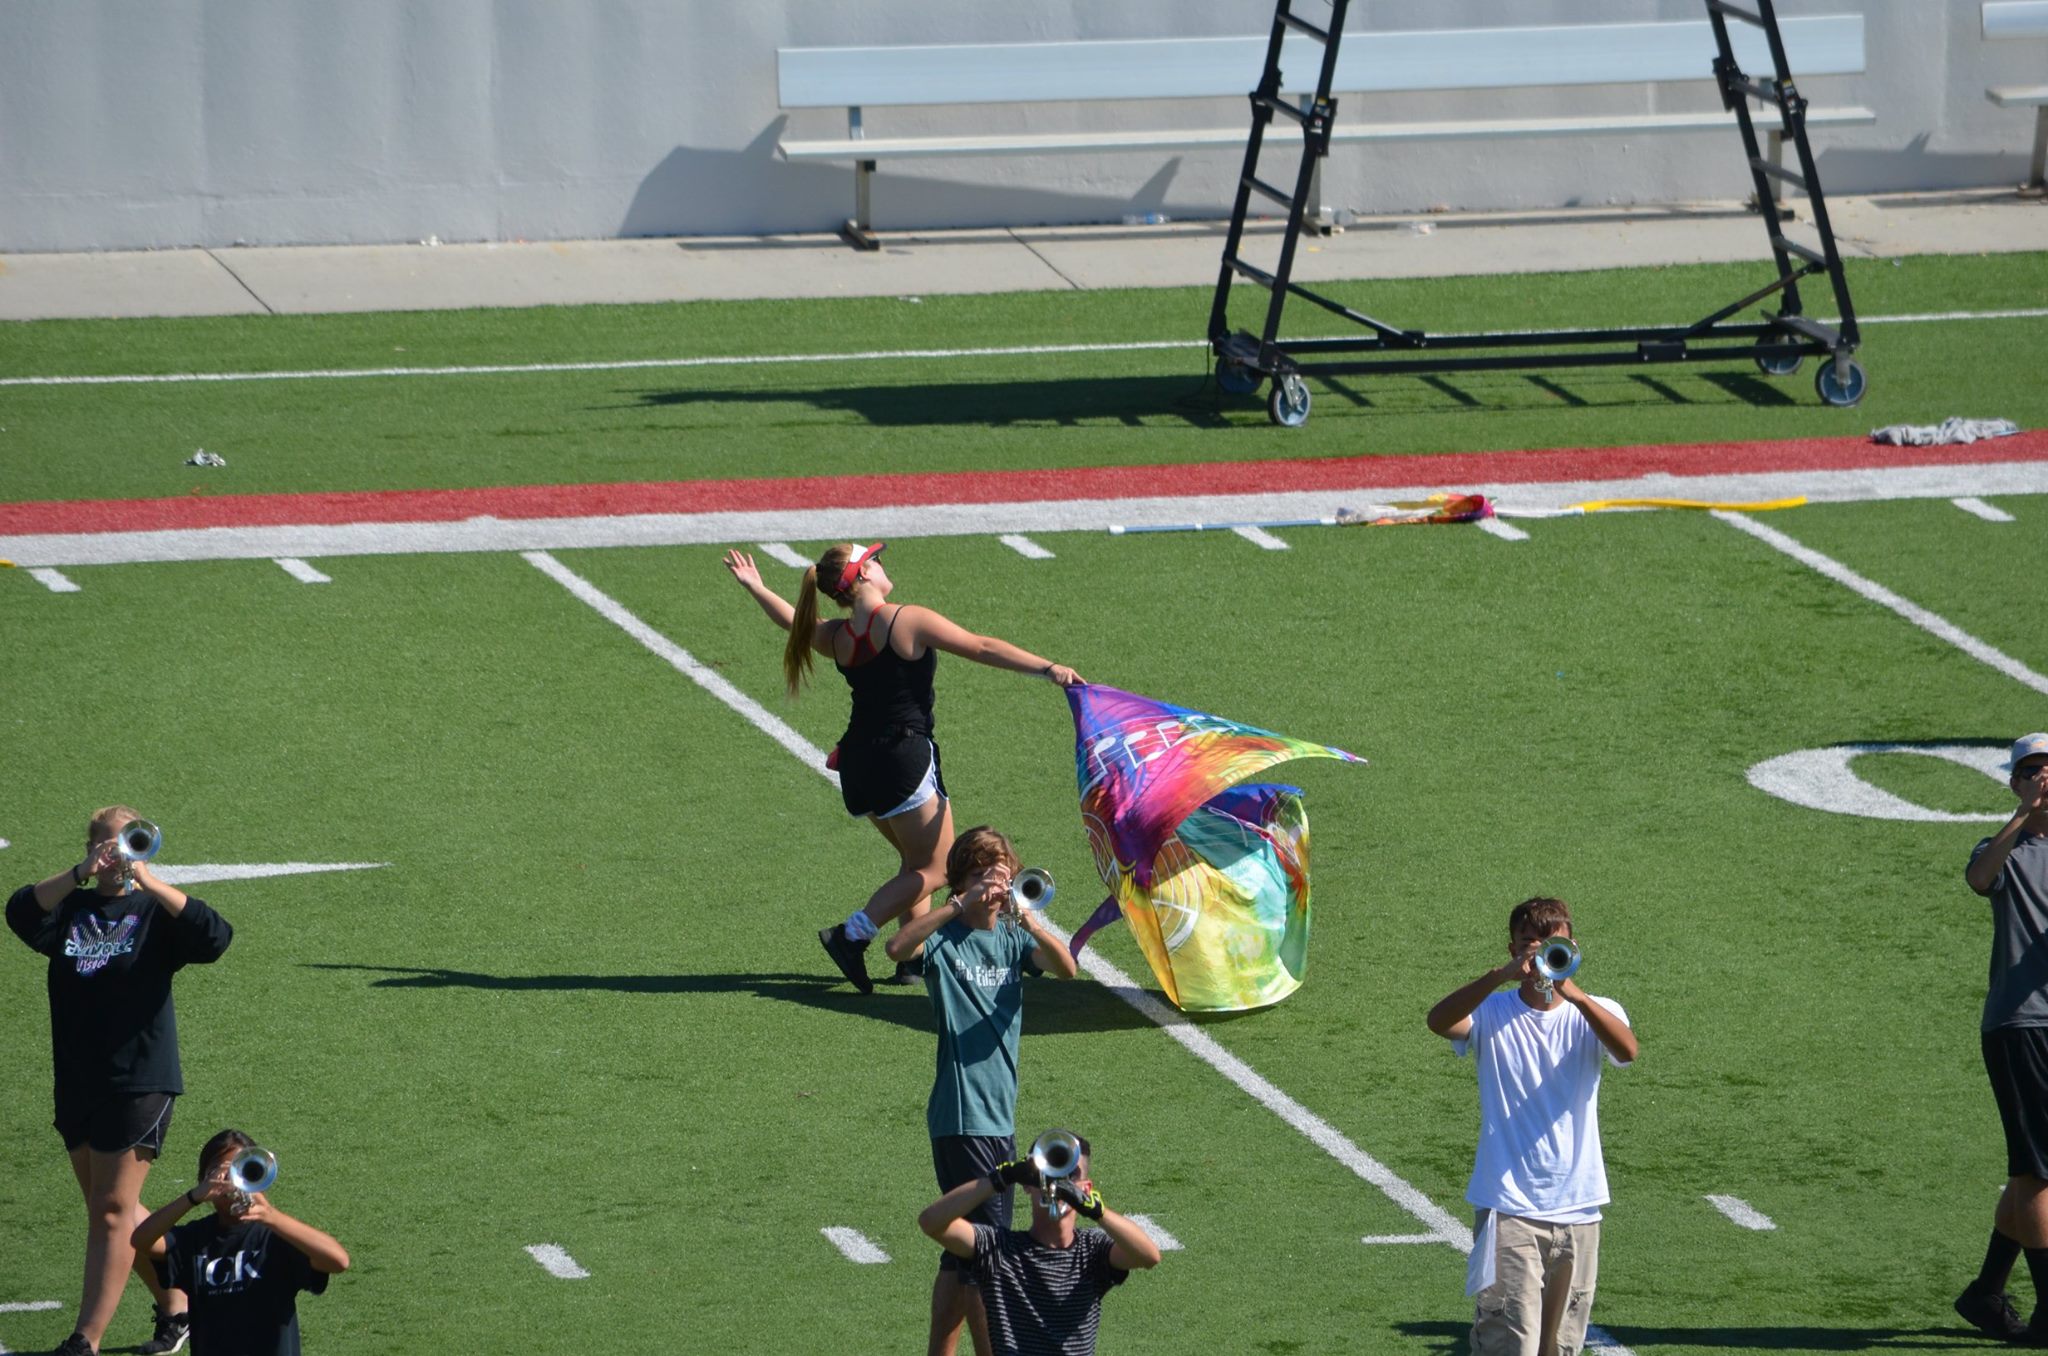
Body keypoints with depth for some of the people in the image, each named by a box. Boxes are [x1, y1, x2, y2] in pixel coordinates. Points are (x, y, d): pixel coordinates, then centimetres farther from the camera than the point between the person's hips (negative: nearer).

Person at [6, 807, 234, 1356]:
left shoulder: (155, 912, -1)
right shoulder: (71, 909, 8)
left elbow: (214, 937, -20)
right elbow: (22, 913, -12)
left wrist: (149, 882, -26)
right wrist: (80, 874, -27)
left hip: (139, 1080, -5)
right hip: (77, 1081, 5)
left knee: (111, 1212, -7)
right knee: (119, 1212, 14)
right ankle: (176, 1306, 31)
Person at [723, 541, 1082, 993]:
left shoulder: (837, 638, 6)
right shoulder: (908, 622, -11)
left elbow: (795, 622, 27)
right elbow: (982, 648, -13)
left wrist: (756, 587, 45)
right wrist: (1047, 668, -13)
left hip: (857, 765, 7)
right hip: (904, 758, -7)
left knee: (914, 859, 21)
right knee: (931, 869, 0)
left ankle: (913, 954, 14)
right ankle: (851, 935, -12)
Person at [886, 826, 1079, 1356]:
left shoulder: (1012, 938, 10)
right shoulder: (945, 938, -5)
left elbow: (1066, 970, -8)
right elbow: (898, 947, -27)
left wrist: (1034, 925, -26)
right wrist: (960, 905, -33)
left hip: (1000, 1114, 7)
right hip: (961, 1116, -7)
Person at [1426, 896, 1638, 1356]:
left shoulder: (1594, 1013, 4)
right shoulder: (1493, 1014, 1)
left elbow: (1626, 1051, -19)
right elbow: (1439, 1021, -20)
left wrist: (1576, 996, -35)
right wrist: (1500, 976, -33)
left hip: (1577, 1210, 3)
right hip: (1509, 1209, -3)